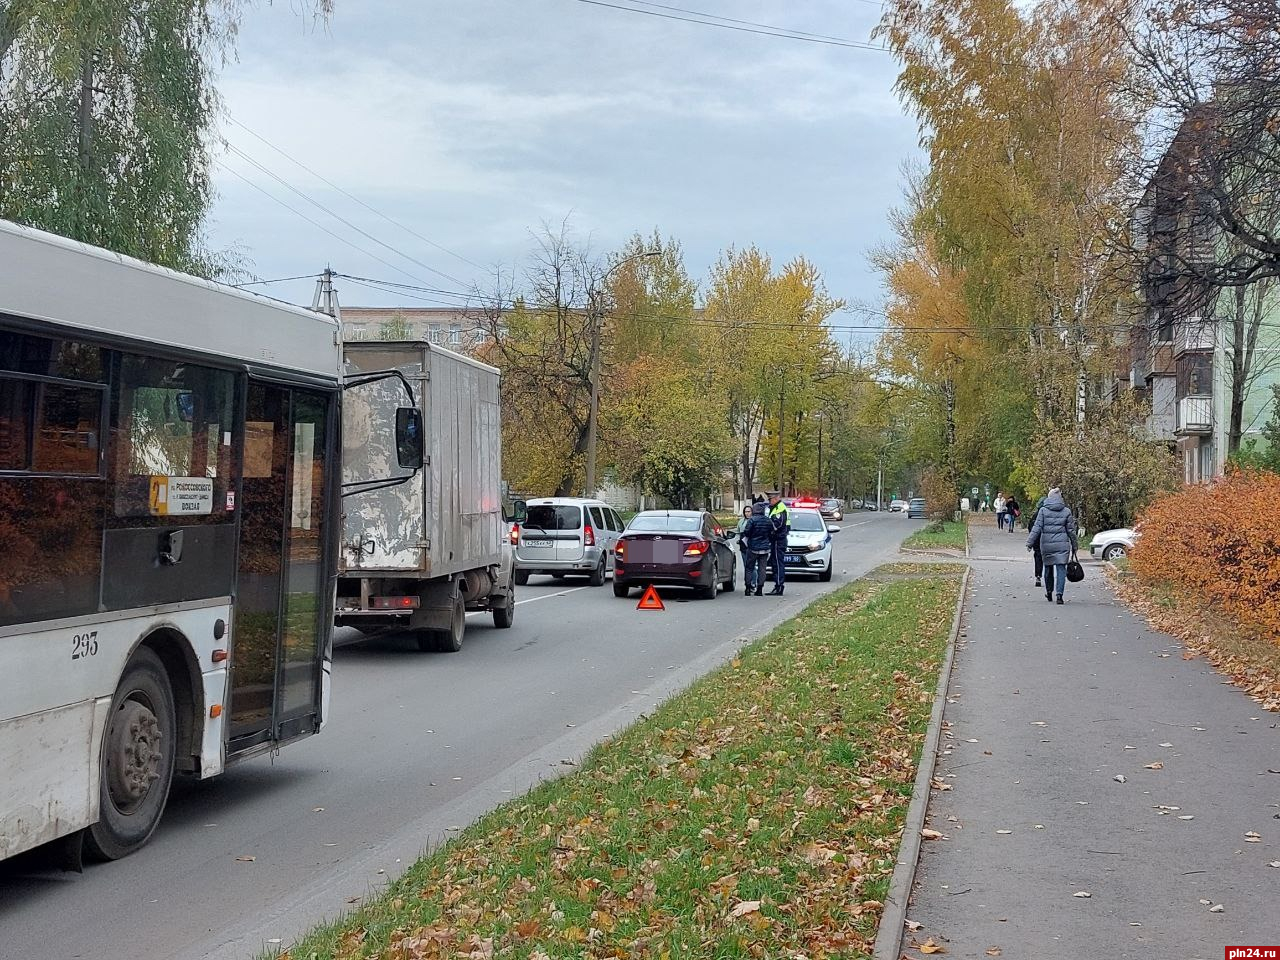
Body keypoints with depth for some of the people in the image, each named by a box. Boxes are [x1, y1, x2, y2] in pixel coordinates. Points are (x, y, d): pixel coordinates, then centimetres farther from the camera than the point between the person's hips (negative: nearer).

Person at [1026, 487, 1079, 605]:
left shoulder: (1043, 510, -2)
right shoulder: (1066, 511, 2)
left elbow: (1037, 528, -6)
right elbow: (1071, 530, 6)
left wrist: (1030, 542, -4)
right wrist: (1074, 546, 15)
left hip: (1046, 544, 0)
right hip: (1062, 544, 0)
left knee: (1048, 568, 15)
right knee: (1061, 568, -1)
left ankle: (1049, 592, 26)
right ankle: (1059, 593, -16)